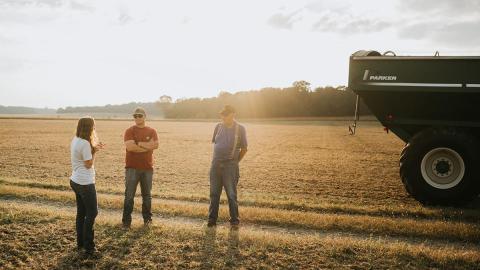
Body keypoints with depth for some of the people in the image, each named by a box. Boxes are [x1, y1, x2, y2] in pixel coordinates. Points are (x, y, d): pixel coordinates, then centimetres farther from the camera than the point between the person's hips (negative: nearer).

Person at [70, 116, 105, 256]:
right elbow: (89, 164, -16)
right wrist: (94, 151, -7)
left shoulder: (75, 140, 7)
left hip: (76, 181, 10)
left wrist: (94, 148, 4)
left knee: (81, 212, 17)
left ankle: (80, 243, 25)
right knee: (92, 213, 1)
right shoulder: (85, 143, -21)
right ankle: (88, 246, 6)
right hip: (85, 183, -10)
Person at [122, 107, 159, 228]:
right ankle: (126, 220, 9)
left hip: (147, 168, 2)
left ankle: (147, 219, 24)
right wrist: (147, 145, -12)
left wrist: (138, 144, -14)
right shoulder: (130, 131, -3)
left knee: (147, 195, 12)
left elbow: (155, 145, -10)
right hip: (132, 168, -2)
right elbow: (129, 146, -18)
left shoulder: (151, 131, 5)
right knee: (129, 195, 1)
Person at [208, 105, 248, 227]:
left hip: (230, 166, -4)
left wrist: (234, 161, 5)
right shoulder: (218, 126, 7)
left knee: (231, 194, 1)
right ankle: (212, 219, 18)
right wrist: (217, 159, 13)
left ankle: (234, 220, 13)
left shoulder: (240, 128, -4)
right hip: (215, 165, 4)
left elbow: (244, 149, 1)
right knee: (214, 193, 8)